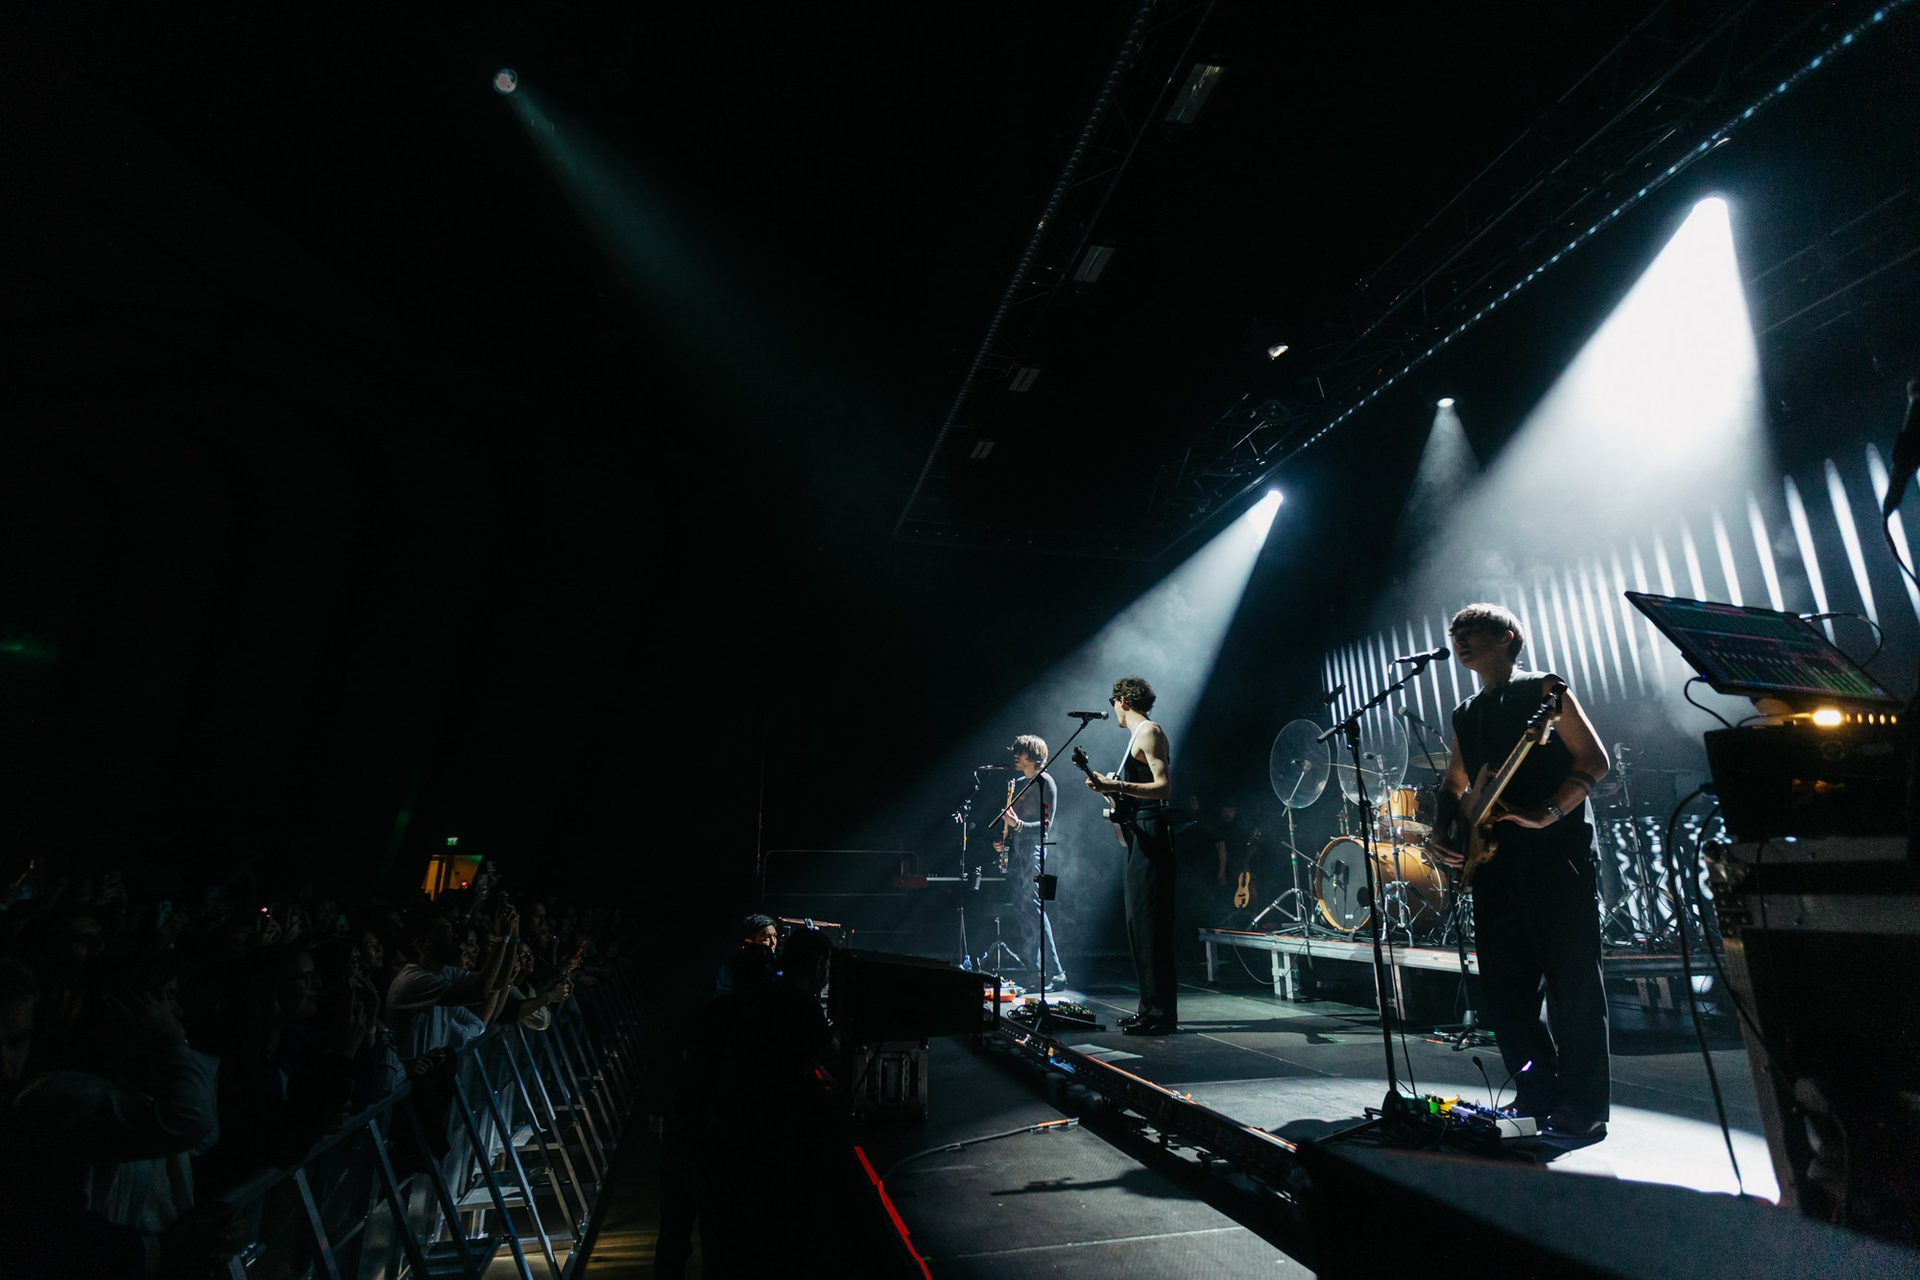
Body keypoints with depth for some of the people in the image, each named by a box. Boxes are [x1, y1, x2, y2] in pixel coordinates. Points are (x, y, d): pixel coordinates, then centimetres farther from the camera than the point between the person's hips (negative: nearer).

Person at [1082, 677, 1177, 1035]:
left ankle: (1161, 1013, -5)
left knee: (1149, 924, -9)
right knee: (1139, 922, 12)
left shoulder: (1149, 732, -9)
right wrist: (1115, 786, 27)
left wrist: (1118, 787, -27)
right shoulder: (1139, 734, 21)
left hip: (1151, 833, -11)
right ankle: (1151, 1006, 19)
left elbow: (1164, 787, -20)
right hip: (1139, 835, 11)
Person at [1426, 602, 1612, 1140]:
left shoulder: (1543, 691, 3)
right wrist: (1446, 834, 7)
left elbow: (1594, 760, -5)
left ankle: (1583, 1109, 8)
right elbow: (1454, 787, 25)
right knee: (1502, 986, 7)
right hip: (1493, 862, 6)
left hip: (1555, 853, -6)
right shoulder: (1466, 716, 21)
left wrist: (1546, 814, -18)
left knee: (1571, 983, -3)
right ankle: (1537, 1095, 21)